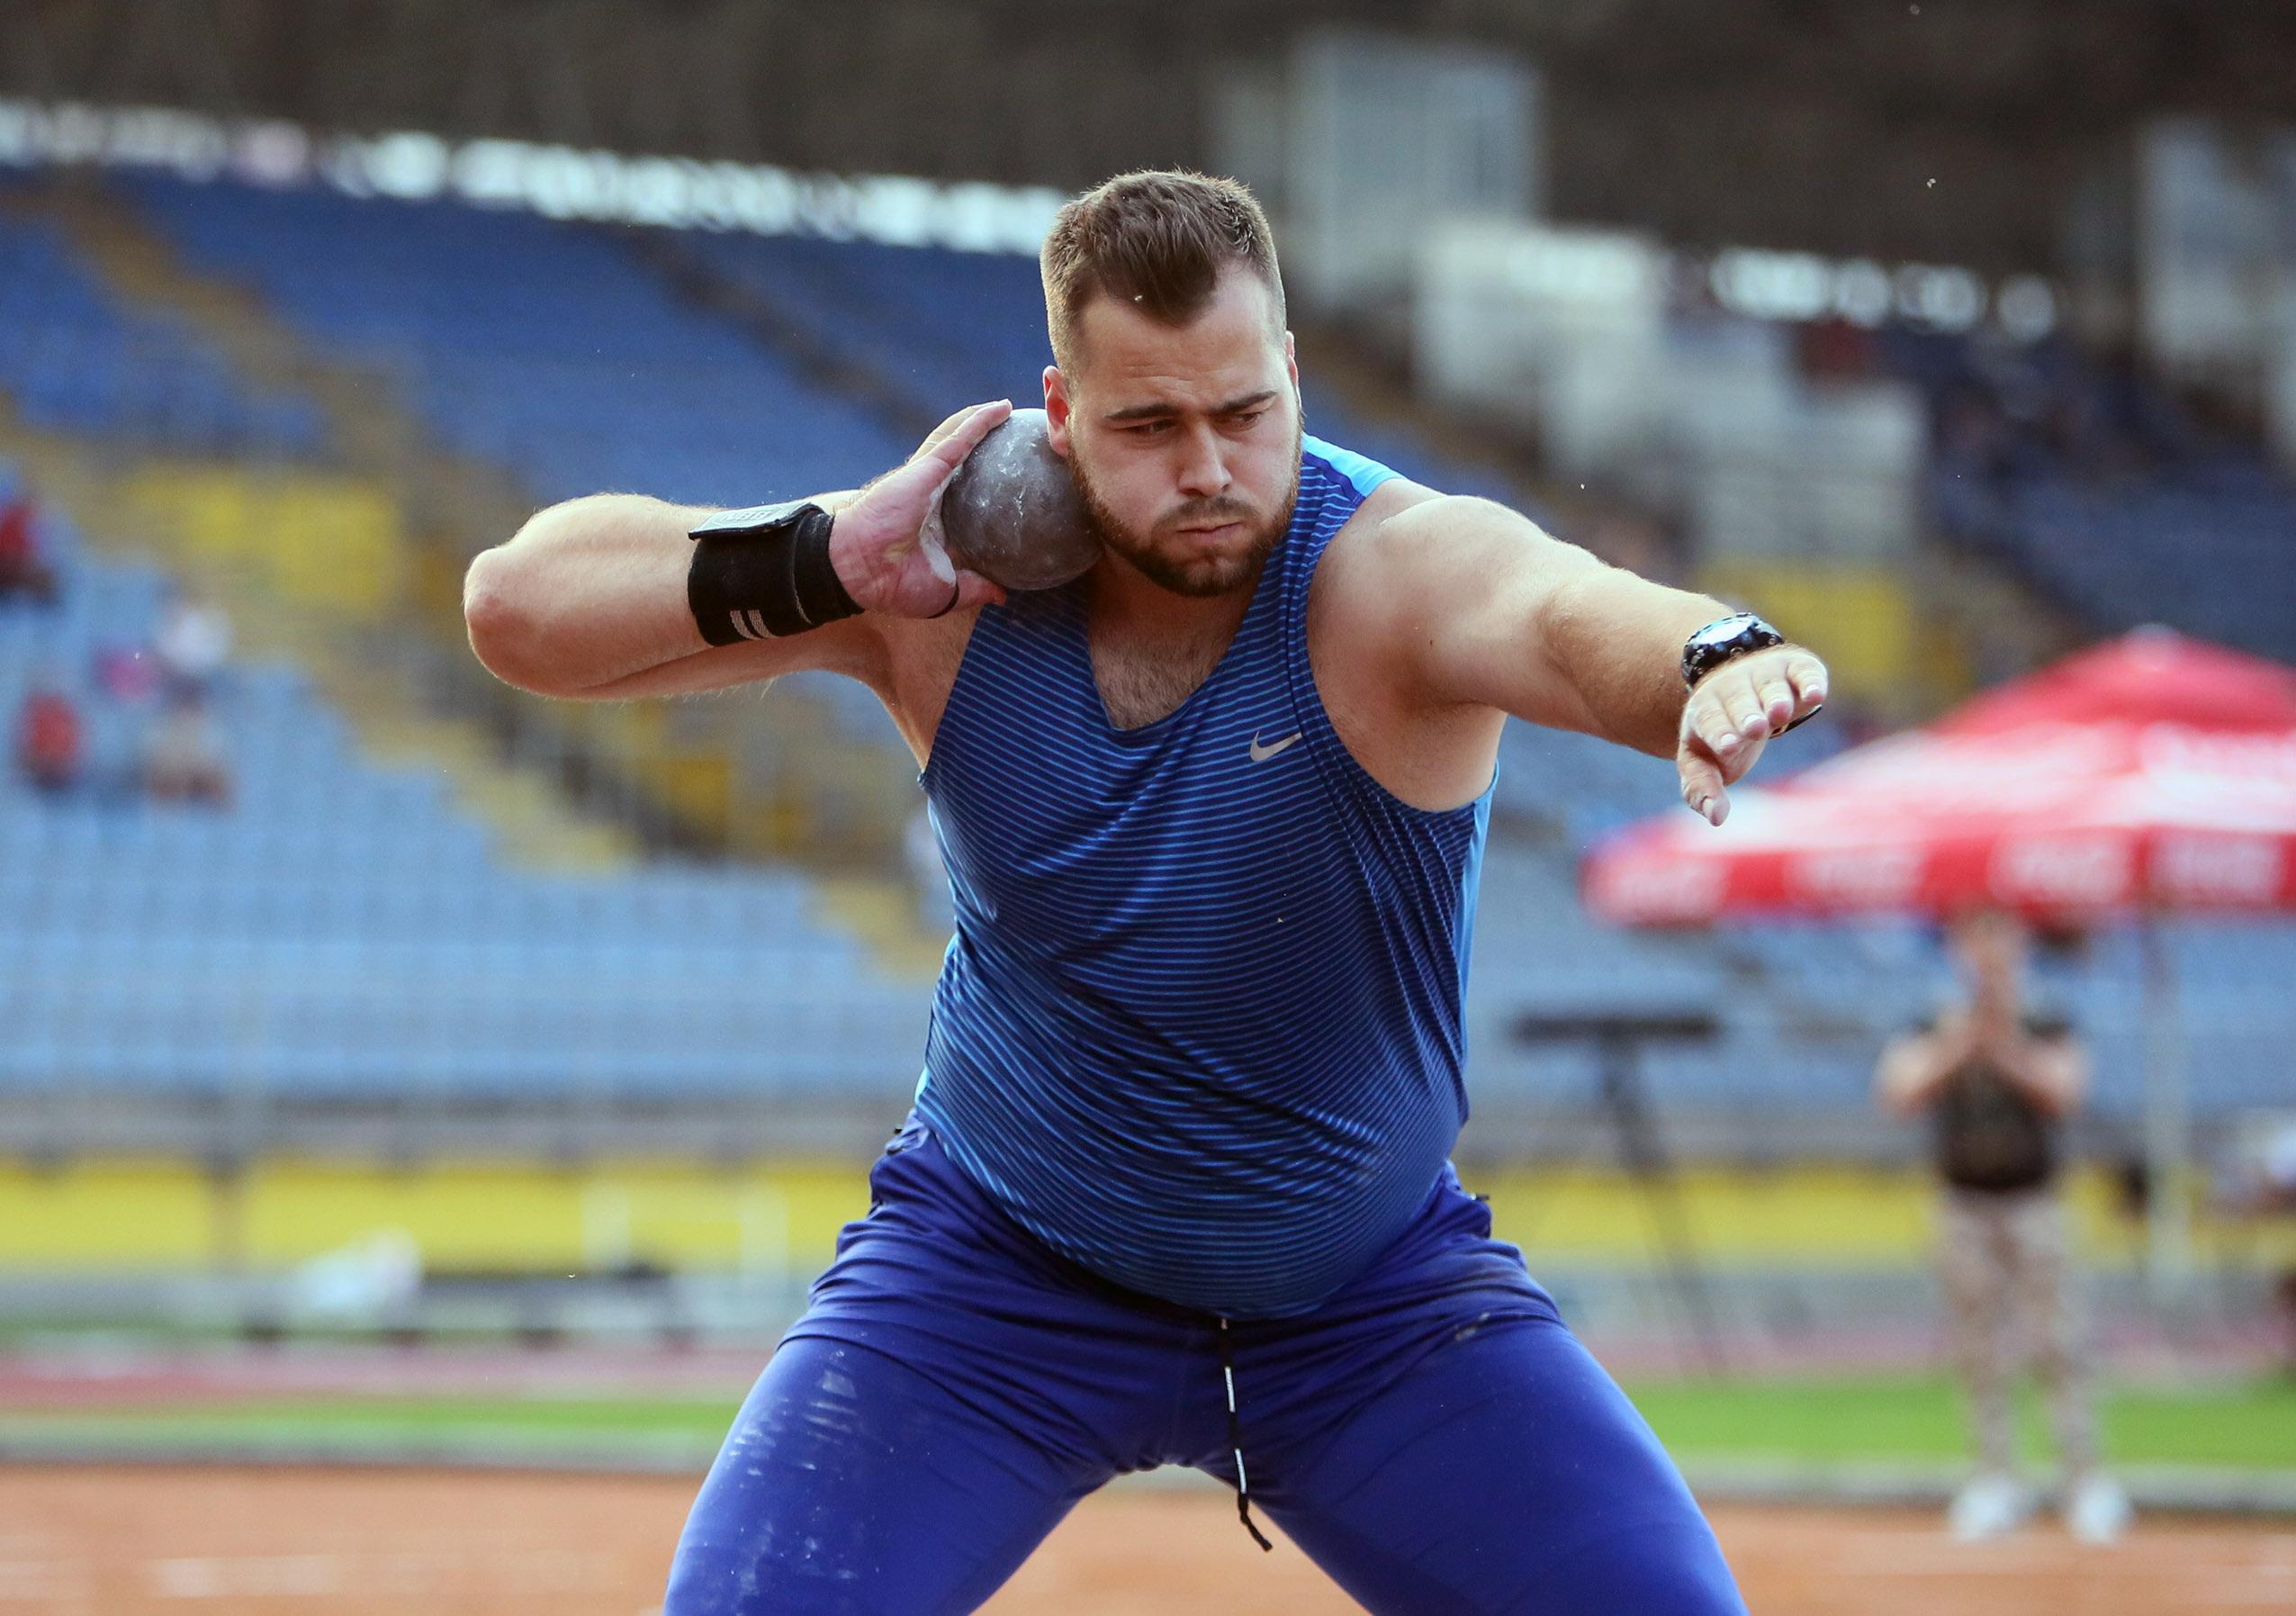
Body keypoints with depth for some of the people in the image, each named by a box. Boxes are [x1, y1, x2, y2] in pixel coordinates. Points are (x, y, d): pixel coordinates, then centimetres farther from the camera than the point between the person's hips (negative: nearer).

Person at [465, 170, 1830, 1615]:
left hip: (1373, 1289, 0)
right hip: (993, 1269, 1)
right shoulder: (957, 573, -14)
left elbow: (1574, 616, -47)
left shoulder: (1399, 565, -23)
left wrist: (1715, 661, -70)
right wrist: (823, 565, -29)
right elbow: (516, 608, -15)